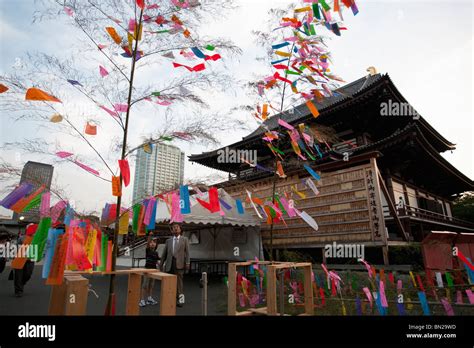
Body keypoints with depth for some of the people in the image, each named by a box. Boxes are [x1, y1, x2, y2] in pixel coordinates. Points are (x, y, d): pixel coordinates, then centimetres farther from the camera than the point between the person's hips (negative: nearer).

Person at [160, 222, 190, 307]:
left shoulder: (184, 239, 8)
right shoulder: (168, 240, 15)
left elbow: (187, 252, 2)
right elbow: (164, 253, 16)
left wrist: (187, 263, -7)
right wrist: (161, 263, 13)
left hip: (179, 263, -3)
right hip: (170, 263, 3)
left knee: (179, 281, -5)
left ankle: (180, 299, 3)